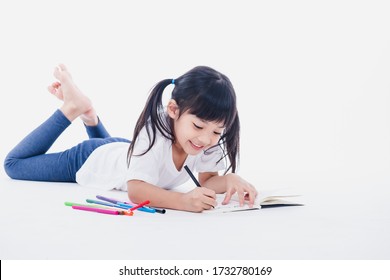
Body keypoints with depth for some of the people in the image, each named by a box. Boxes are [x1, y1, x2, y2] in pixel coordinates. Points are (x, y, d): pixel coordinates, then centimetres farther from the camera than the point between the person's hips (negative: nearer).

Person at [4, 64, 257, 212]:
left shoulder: (210, 141, -29)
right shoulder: (153, 133, -45)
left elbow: (208, 179, -23)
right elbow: (136, 190, -50)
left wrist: (230, 179, -46)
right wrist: (183, 200, -67)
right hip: (90, 162, -6)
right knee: (14, 164, 14)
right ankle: (73, 108, 15)